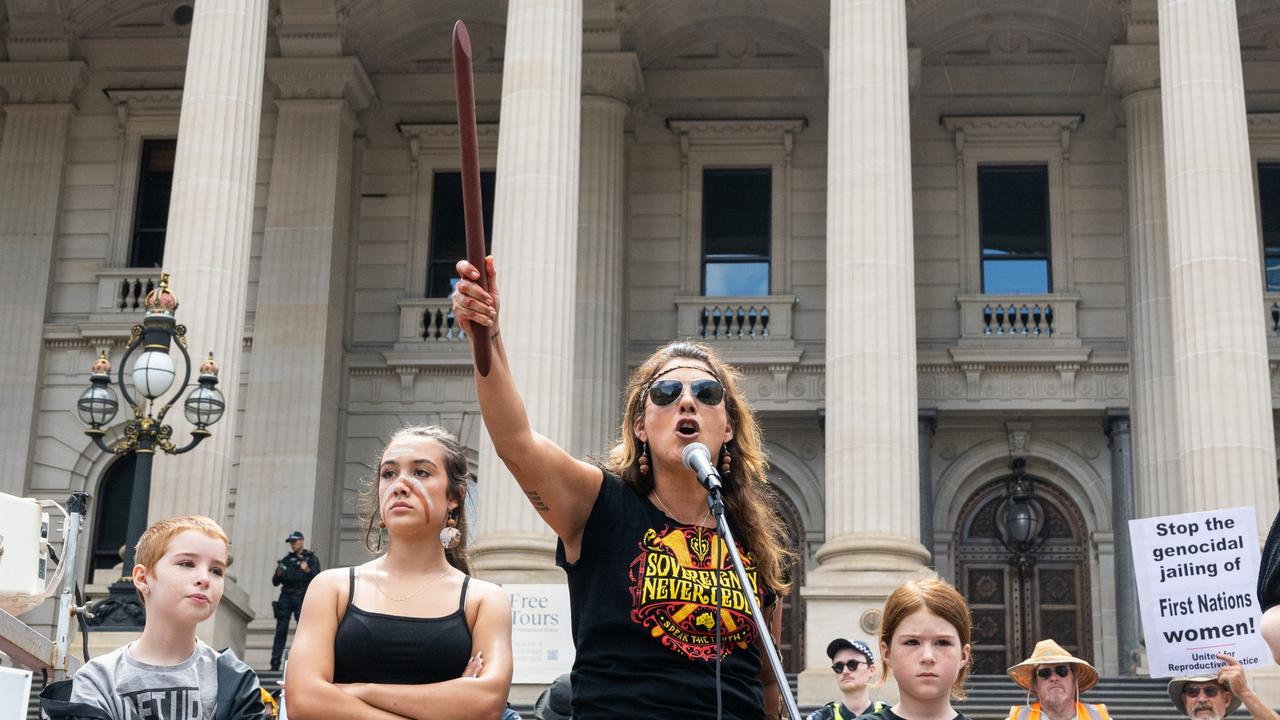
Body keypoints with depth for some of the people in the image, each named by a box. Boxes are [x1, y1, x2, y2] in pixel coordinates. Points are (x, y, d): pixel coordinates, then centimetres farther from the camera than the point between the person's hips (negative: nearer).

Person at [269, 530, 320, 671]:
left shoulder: (311, 559, 10)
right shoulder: (287, 559, 18)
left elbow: (317, 579, -3)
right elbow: (275, 582, 16)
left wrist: (307, 570, -20)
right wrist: (278, 573, -5)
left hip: (301, 597, -3)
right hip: (286, 597, 3)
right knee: (281, 631, -5)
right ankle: (275, 664, -8)